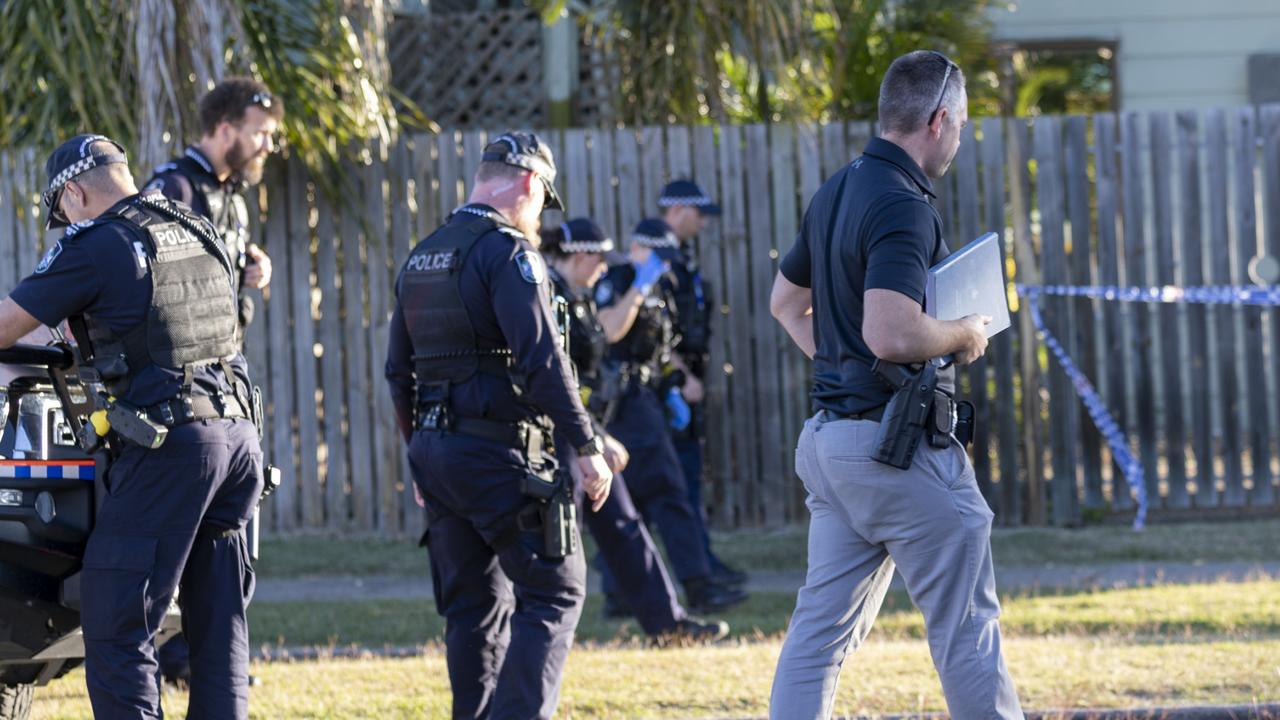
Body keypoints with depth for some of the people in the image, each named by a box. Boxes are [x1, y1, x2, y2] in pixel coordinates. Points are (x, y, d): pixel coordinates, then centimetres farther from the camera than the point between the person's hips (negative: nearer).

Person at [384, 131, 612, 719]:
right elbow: (541, 359, -19)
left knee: (474, 606, 12)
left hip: (435, 451, 8)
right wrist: (586, 447, -17)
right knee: (554, 591, -4)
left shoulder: (420, 259, 15)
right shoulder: (507, 251, -11)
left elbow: (399, 370, 19)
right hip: (499, 451, -8)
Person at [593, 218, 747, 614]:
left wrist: (671, 392, 14)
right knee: (665, 489, -13)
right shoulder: (614, 283, -8)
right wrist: (640, 286, -26)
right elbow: (612, 330, -25)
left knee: (631, 499, 8)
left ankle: (618, 593, 10)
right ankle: (698, 586, -17)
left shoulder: (660, 290, 19)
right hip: (626, 398, -9)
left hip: (649, 398, 9)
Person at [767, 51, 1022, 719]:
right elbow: (891, 334, -28)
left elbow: (785, 302, 27)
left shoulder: (834, 194, 13)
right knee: (965, 626, 1)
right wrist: (964, 333, -10)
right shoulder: (902, 207, -17)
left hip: (830, 438, 9)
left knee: (821, 628, 7)